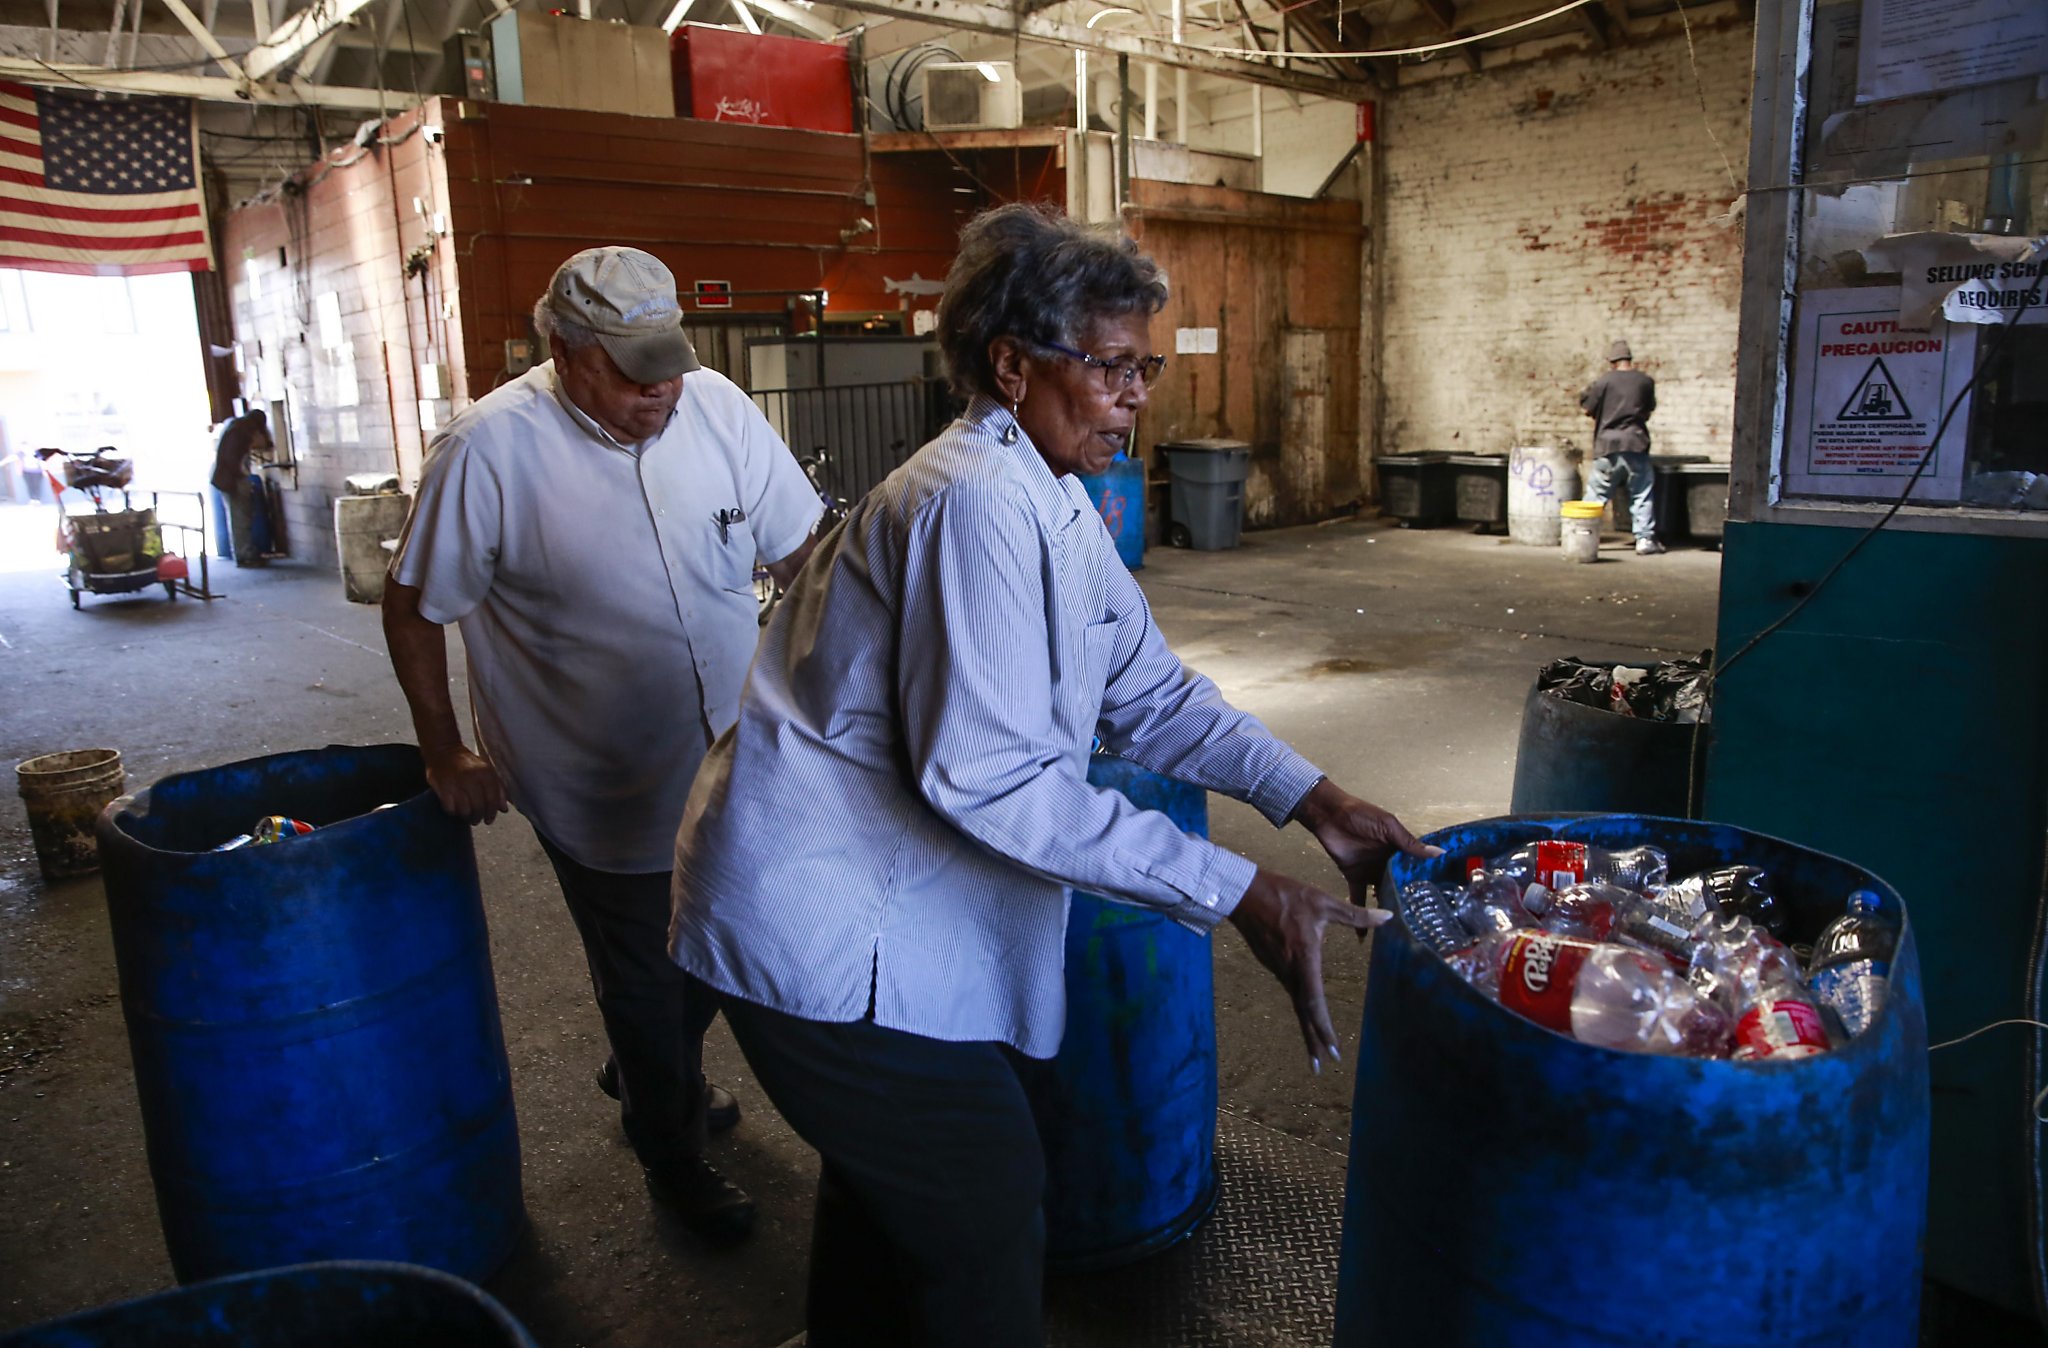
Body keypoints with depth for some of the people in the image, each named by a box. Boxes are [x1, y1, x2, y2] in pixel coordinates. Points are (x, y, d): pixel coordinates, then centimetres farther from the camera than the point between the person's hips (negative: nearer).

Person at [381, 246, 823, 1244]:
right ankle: (671, 1156, 38)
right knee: (642, 979, 13)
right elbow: (412, 608, -10)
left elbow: (801, 552, 0)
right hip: (600, 788, -4)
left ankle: (656, 1078, 53)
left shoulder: (717, 407, -9)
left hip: (731, 763, 5)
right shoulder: (489, 448, -20)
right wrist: (445, 754, -6)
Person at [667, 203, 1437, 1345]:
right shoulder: (981, 502, -25)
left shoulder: (1056, 501, 8)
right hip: (827, 927, -10)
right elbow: (987, 778, -30)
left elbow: (1149, 693, 8)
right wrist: (1240, 896, -28)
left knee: (888, 1177, 28)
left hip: (877, 900, 10)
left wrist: (1314, 799, -3)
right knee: (988, 1216, 2)